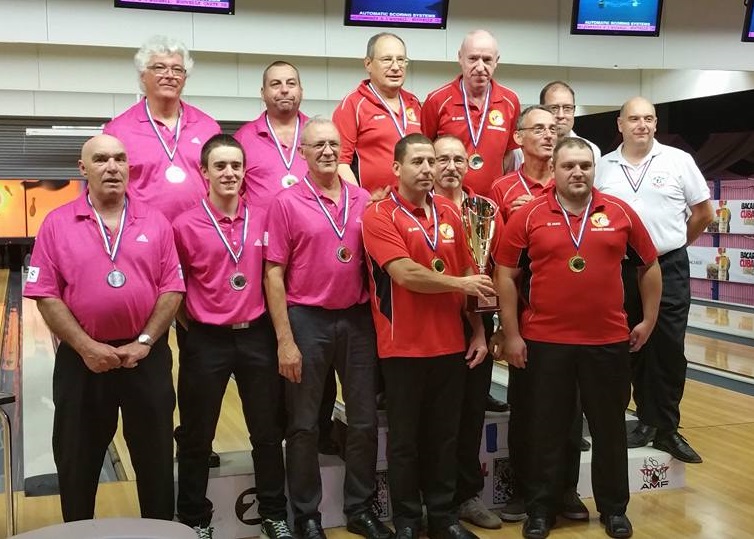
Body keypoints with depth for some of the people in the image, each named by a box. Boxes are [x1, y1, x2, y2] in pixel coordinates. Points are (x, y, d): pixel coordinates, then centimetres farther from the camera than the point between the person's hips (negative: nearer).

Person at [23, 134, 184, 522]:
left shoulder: (155, 222, 1)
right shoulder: (57, 224, -2)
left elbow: (172, 289, -1)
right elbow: (46, 295, -5)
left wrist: (144, 342, -10)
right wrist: (86, 347, -12)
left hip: (147, 356, 1)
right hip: (82, 359, 0)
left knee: (155, 456, 12)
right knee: (78, 460, 12)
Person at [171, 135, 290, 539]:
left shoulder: (264, 218, 0)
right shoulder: (185, 225, -8)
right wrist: (191, 326, 0)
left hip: (257, 336, 3)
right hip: (207, 341, -2)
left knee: (268, 432, 13)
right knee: (197, 436, 9)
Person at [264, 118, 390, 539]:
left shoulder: (364, 200, 5)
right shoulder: (287, 203, -5)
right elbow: (274, 274, -7)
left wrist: (376, 317, 5)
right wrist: (285, 340, -12)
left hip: (358, 318, 4)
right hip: (307, 319, -3)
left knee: (365, 420, 10)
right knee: (304, 425, 6)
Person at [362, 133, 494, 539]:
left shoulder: (449, 213, 9)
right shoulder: (379, 214, -9)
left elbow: (469, 274, 13)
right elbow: (404, 274, -19)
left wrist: (479, 331, 8)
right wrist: (460, 284, -9)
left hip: (451, 345, 5)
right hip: (404, 347, -5)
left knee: (445, 436, 14)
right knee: (405, 438, 7)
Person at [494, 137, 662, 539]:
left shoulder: (620, 212, 2)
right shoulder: (528, 216, -3)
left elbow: (649, 266, 12)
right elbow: (505, 274, -2)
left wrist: (648, 320, 11)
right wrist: (511, 335, -4)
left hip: (609, 340, 2)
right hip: (544, 341, -1)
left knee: (609, 427, 13)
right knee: (545, 429, 8)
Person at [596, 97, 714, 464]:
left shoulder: (678, 161, -1)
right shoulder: (603, 167, 3)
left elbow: (704, 213, 6)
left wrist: (673, 242, 10)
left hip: (669, 268, -1)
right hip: (621, 269, 2)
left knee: (669, 349, 1)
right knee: (634, 349, 9)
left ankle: (667, 428, 12)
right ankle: (647, 420, 23)